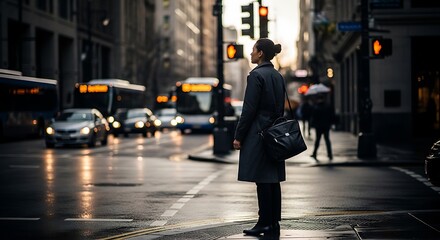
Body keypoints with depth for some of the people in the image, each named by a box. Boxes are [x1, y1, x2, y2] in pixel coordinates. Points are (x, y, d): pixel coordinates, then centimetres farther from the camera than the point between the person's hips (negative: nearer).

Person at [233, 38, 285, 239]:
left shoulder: (256, 75, -13)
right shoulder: (278, 76, 13)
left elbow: (249, 109, -15)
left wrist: (238, 136, -10)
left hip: (258, 134, -9)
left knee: (262, 181, -5)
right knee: (273, 180, 9)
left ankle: (265, 224, -2)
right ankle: (274, 224, 13)